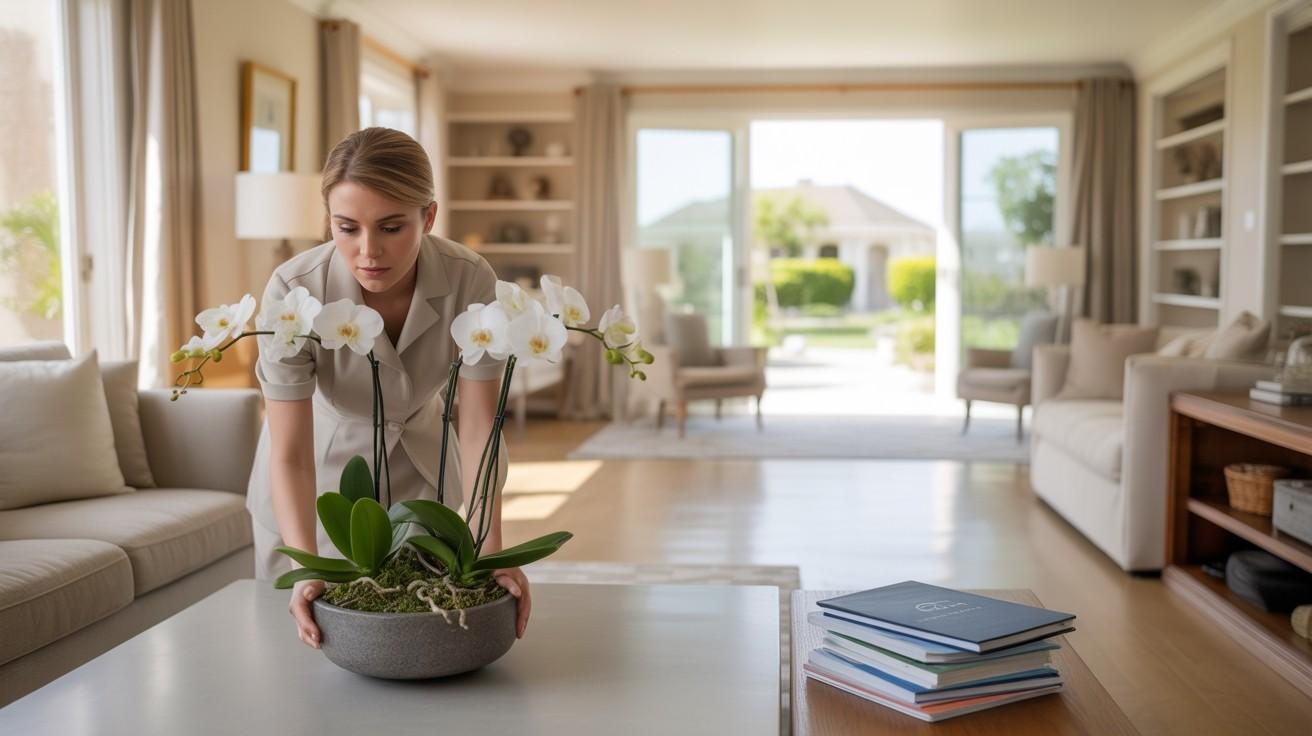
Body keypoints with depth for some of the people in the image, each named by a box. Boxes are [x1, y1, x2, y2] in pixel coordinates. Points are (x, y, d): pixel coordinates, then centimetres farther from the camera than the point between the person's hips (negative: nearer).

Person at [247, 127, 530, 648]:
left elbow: (478, 428, -24)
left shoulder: (470, 281, -27)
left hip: (419, 470, 2)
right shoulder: (294, 291, -31)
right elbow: (289, 455, -30)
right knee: (307, 640, 10)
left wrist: (490, 552, -35)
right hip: (318, 478, -1)